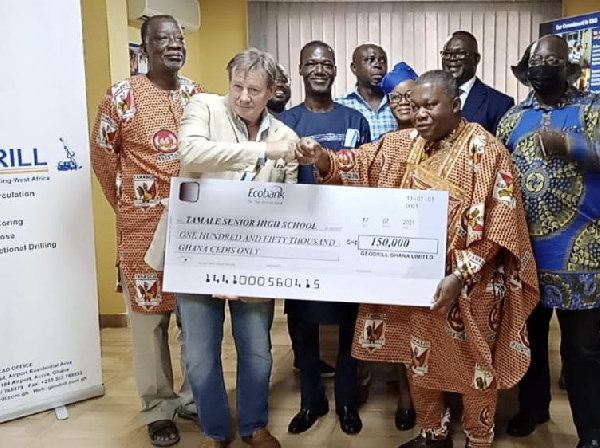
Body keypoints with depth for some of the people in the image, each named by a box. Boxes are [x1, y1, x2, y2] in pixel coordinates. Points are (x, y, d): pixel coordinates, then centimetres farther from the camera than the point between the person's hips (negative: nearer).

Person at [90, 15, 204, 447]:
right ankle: (159, 408, 22)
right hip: (145, 226, -4)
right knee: (149, 318, 5)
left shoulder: (199, 95, 8)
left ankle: (195, 396, 30)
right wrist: (128, 207, 6)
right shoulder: (123, 95, -5)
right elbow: (102, 155, 1)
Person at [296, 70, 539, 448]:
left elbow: (498, 224, -16)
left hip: (470, 284, -4)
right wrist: (323, 159, -26)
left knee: (472, 366, 11)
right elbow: (359, 166, -4)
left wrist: (460, 276, -22)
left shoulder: (485, 150, -12)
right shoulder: (402, 143, 3)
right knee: (420, 360, 16)